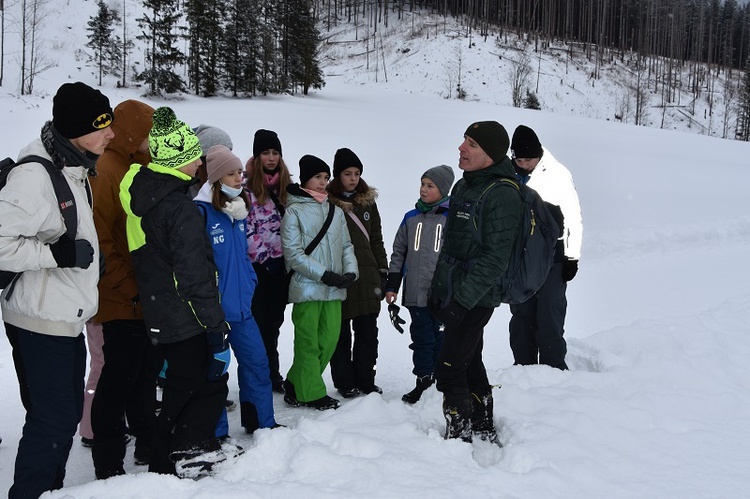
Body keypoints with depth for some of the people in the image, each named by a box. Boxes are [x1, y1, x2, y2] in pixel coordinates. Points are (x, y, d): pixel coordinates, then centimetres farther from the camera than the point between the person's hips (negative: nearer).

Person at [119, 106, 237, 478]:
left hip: (159, 320, 9)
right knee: (211, 383, 7)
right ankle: (192, 451, 13)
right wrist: (217, 330, -18)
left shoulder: (142, 192, 6)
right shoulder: (180, 209, -22)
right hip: (187, 323, -9)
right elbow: (196, 279, -23)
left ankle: (164, 462, 28)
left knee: (180, 389, 20)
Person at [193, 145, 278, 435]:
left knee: (257, 362, 14)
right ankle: (216, 434, 19)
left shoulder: (238, 211, 10)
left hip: (242, 305, 8)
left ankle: (262, 422, 30)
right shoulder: (201, 212, -16)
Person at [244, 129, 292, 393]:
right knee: (257, 321, 1)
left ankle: (272, 375, 23)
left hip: (280, 264, 5)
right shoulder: (247, 186, -7)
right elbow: (244, 228, -11)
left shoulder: (286, 185, 11)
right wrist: (266, 258, -12)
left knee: (274, 321, 13)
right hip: (257, 265, -5)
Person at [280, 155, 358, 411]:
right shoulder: (294, 211, -3)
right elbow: (293, 253, -10)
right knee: (308, 342, 0)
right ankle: (311, 393, 12)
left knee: (329, 340, 5)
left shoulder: (336, 210, 14)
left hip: (334, 289, 6)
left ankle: (296, 383, 21)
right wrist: (325, 274, -15)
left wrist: (350, 271, -3)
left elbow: (346, 245, 16)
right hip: (307, 287, -5)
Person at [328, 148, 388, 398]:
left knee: (367, 331, 8)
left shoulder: (368, 201, 12)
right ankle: (345, 382, 14)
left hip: (367, 275, 5)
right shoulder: (328, 201, -4)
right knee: (341, 333, 5)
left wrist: (382, 272, 12)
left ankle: (366, 380, 18)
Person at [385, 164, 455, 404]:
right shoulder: (411, 218, 10)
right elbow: (398, 253, 14)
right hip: (415, 292, 3)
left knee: (442, 339, 4)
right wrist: (392, 286, 10)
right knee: (421, 339, 6)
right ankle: (423, 381, 16)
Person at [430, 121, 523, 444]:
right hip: (454, 293, 9)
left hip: (475, 299, -9)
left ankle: (459, 437, 2)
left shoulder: (502, 195, -18)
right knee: (470, 363, 17)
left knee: (449, 367, -9)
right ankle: (484, 431, 30)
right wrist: (440, 290, 18)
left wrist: (462, 297, -22)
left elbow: (494, 257, -21)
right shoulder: (463, 187, 12)